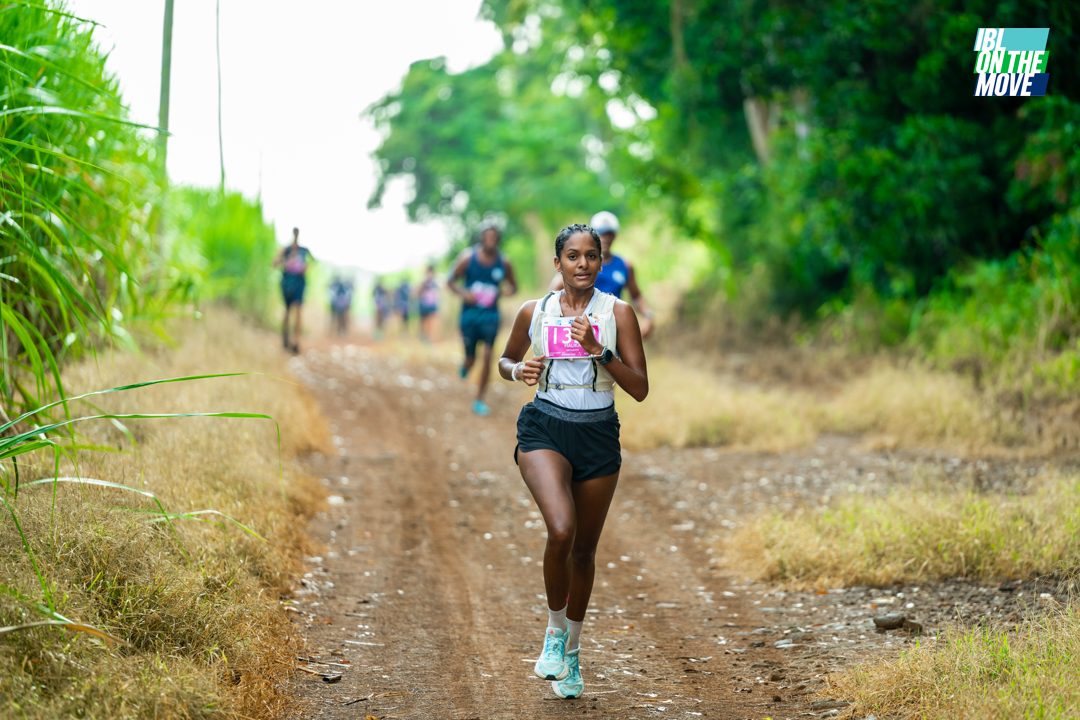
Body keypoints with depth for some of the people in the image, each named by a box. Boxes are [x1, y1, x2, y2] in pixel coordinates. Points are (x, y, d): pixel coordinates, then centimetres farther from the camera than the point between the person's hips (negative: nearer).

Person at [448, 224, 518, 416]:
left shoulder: (504, 263, -3)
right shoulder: (468, 257, -7)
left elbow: (513, 285, 12)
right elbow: (451, 281, 2)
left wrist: (509, 290, -12)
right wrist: (462, 293, -18)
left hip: (490, 315, 0)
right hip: (470, 313, 0)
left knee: (487, 355, -13)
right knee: (471, 358, 6)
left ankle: (479, 399, 0)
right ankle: (465, 366, 47)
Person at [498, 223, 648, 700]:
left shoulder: (617, 313, -2)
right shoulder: (534, 312, 2)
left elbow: (640, 388, -5)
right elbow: (505, 360, 19)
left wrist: (597, 349, -17)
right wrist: (518, 371, -4)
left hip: (598, 436, 1)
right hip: (544, 431, -1)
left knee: (584, 550, 11)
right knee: (561, 530, -26)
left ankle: (571, 650, 33)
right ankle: (554, 630, -1)